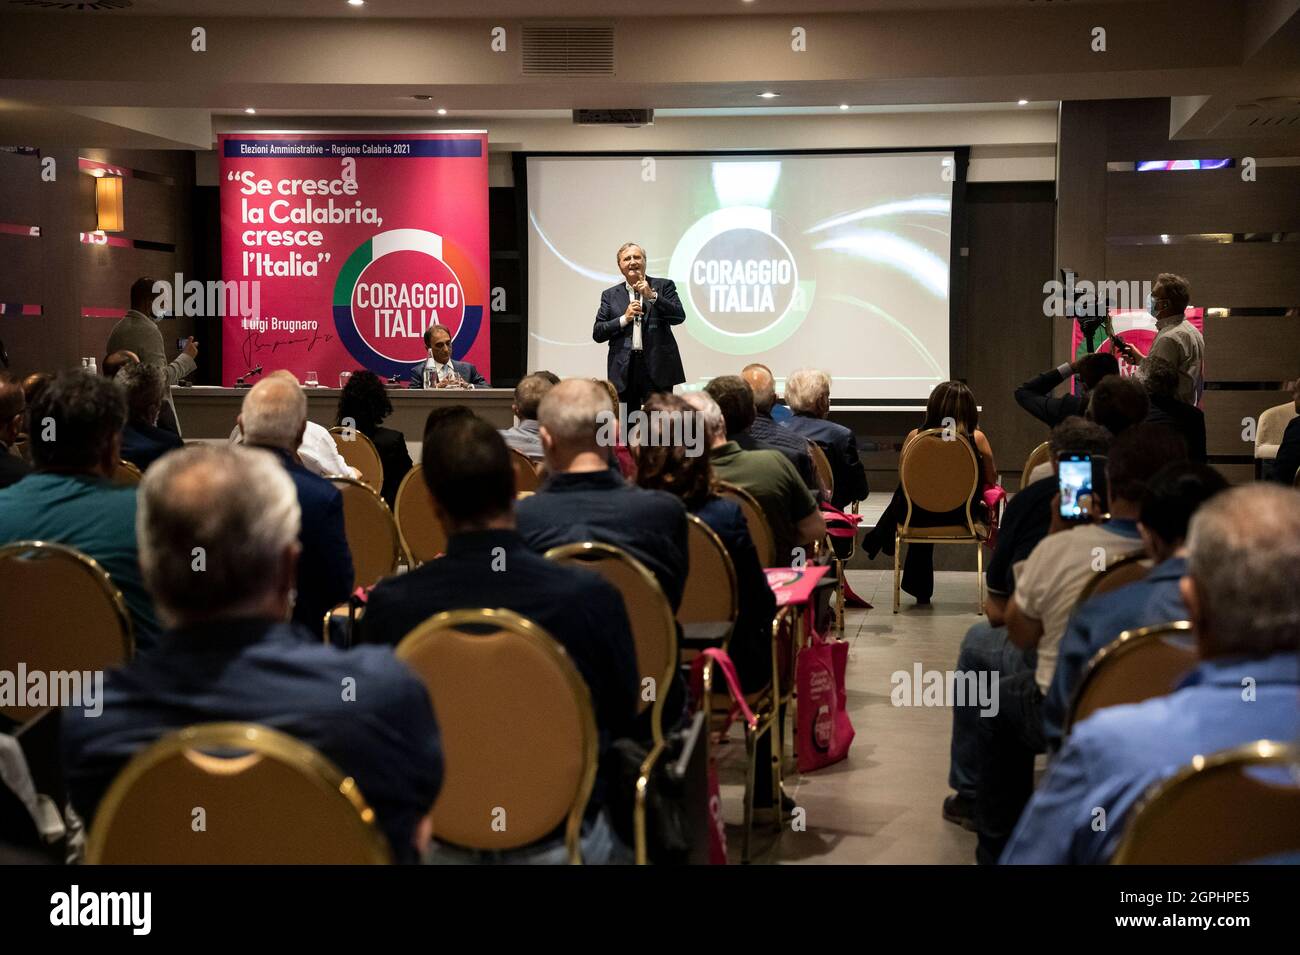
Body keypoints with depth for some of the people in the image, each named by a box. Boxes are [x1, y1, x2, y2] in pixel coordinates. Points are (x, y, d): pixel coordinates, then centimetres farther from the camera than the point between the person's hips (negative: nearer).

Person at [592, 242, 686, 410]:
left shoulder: (663, 286, 9)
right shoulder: (610, 295, 14)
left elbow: (679, 316, -3)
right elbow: (597, 333, 8)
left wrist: (652, 296, -11)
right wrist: (624, 319, -6)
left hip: (657, 369, -2)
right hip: (624, 369, 2)